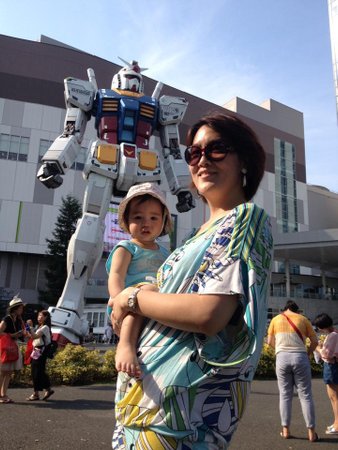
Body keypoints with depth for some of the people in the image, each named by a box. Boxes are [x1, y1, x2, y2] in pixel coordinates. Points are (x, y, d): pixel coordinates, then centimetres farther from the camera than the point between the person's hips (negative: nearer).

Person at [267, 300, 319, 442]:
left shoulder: (276, 319, 11)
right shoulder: (303, 319, 8)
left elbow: (270, 341, 11)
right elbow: (315, 341, 6)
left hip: (282, 357, 1)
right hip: (300, 357, -1)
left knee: (285, 395, 9)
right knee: (305, 395, 7)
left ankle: (285, 430, 12)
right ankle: (311, 432, 10)